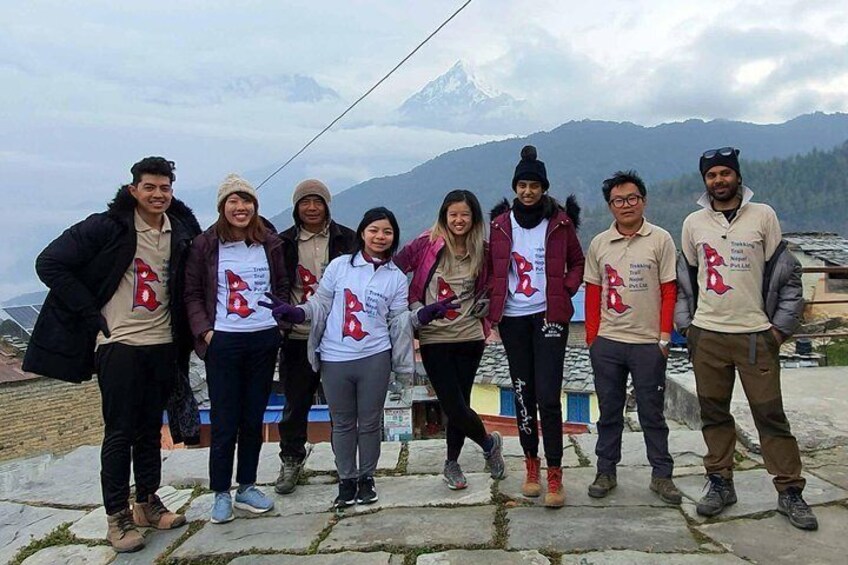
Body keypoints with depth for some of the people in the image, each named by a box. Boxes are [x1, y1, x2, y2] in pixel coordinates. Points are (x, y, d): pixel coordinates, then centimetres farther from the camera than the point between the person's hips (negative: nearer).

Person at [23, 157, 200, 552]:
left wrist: (185, 334, 7)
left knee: (150, 429, 14)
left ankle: (147, 503, 28)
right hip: (119, 343, -4)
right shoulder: (107, 227, -10)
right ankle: (117, 516, 14)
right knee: (120, 432, 2)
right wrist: (91, 314, -12)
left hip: (163, 345, 5)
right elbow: (50, 264, -10)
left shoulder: (182, 231, 4)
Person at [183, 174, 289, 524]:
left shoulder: (270, 243, 6)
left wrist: (281, 321, 0)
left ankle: (247, 487, 26)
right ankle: (221, 494, 17)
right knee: (224, 423, 1)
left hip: (264, 340, 3)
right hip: (223, 341, -3)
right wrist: (204, 330, -9)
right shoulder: (205, 245, -2)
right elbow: (192, 294, 1)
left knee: (254, 419, 11)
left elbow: (281, 288, 12)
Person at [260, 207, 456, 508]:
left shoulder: (396, 277, 4)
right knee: (343, 423, 12)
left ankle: (366, 477, 30)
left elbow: (398, 320, 5)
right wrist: (294, 313, -12)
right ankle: (346, 479, 28)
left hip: (375, 358, 0)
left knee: (370, 422, 11)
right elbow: (321, 304, 5)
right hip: (335, 359, 0)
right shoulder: (339, 265, 1)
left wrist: (423, 315, -13)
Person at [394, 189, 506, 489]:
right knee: (454, 406, -5)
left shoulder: (481, 252, 5)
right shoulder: (427, 243, -5)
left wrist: (482, 305, 0)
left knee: (458, 403, 6)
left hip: (469, 337, 2)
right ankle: (489, 443, 25)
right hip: (434, 338, -2)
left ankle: (452, 463, 30)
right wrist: (414, 306, -11)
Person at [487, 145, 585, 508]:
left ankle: (555, 474, 2)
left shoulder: (560, 221, 1)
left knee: (548, 395, -8)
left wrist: (566, 290, -4)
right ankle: (531, 465, 24)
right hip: (512, 318, 3)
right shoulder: (501, 223, 6)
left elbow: (577, 262, 11)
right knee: (523, 393, 10)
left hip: (549, 315, -2)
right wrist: (493, 299, 0)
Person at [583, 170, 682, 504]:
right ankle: (606, 472, 23)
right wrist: (592, 337, 4)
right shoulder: (598, 244, 5)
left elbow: (669, 291, -1)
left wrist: (664, 336, -5)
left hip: (648, 343, -2)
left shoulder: (660, 240, -1)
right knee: (609, 411, 11)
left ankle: (661, 475, 21)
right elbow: (592, 294, 8)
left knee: (652, 413, 7)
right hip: (607, 342, 2)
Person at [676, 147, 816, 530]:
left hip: (757, 334, -2)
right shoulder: (693, 223, 8)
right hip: (707, 335, 2)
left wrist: (781, 326, -1)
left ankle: (790, 492, 13)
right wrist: (685, 325, 8)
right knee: (713, 413, 9)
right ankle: (720, 484, 22)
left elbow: (786, 273, 3)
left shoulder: (763, 216, 2)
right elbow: (684, 278, 14)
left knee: (770, 414, 1)